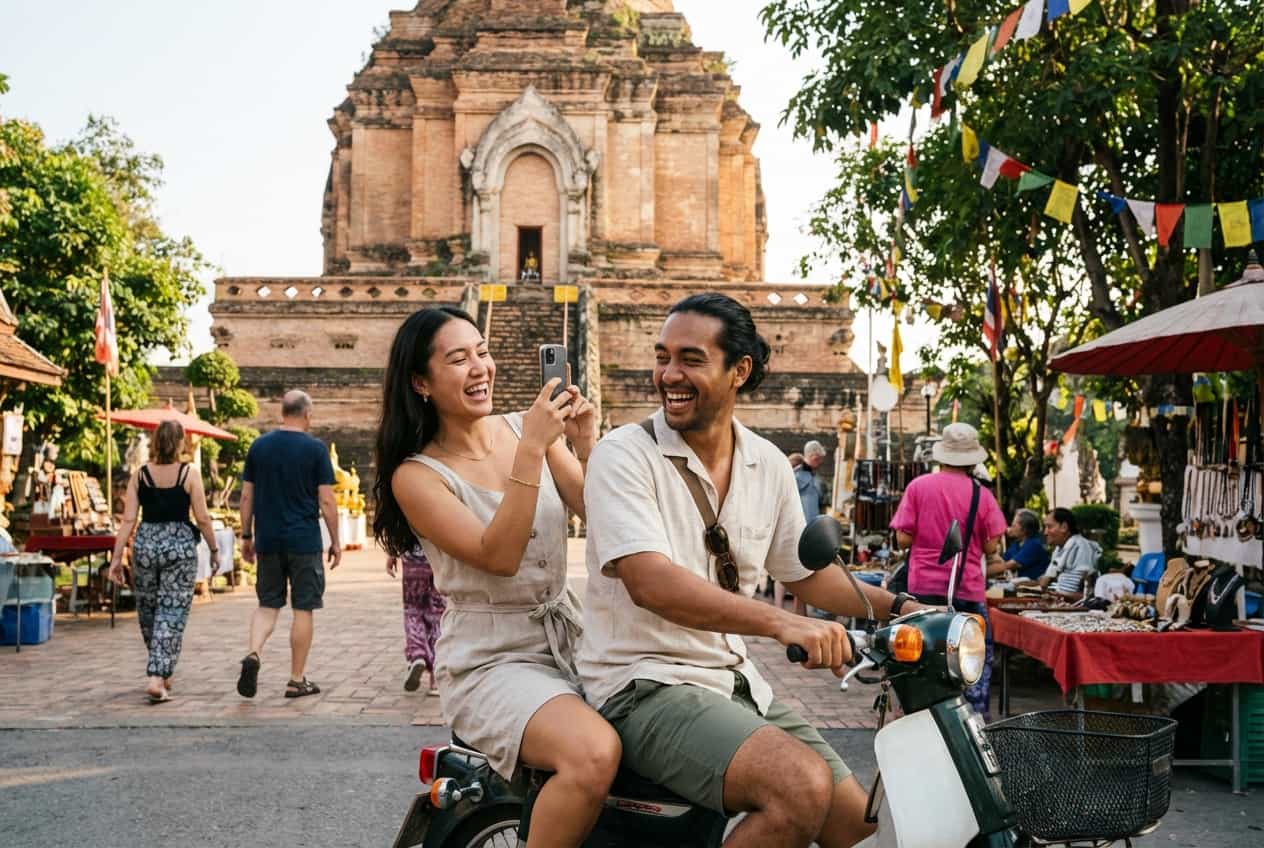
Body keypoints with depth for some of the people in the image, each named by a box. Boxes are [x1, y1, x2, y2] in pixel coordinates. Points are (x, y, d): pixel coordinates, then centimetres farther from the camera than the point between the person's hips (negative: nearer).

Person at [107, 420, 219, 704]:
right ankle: (158, 678, -9)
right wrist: (214, 550, 6)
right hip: (180, 545, -3)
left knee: (148, 612, 18)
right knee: (172, 614, 1)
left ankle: (161, 673, 33)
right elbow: (202, 518, -6)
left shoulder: (140, 475, 1)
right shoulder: (189, 475, -6)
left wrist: (117, 556, 1)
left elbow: (128, 519, -2)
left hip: (145, 544, 3)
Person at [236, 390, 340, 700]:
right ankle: (297, 681, 10)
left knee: (268, 604, 15)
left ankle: (253, 654, -10)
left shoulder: (258, 446, 4)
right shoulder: (315, 449, -7)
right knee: (303, 609, 5)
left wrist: (246, 537, 15)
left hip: (268, 541, 4)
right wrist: (335, 542, 1)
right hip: (304, 542, -3)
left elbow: (246, 496, 7)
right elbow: (327, 502, -8)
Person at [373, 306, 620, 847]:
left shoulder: (526, 428, 5)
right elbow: (499, 556, -20)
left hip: (569, 641, 5)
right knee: (594, 753, -31)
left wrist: (587, 446, -15)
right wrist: (531, 451, -25)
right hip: (491, 661, -5)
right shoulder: (416, 475, -7)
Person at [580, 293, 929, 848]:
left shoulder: (768, 465, 8)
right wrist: (779, 623, -38)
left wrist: (901, 608, 7)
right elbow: (650, 583, -26)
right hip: (643, 685, -7)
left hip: (735, 681, 7)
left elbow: (804, 572, 21)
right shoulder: (624, 454, -12)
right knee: (804, 787, -28)